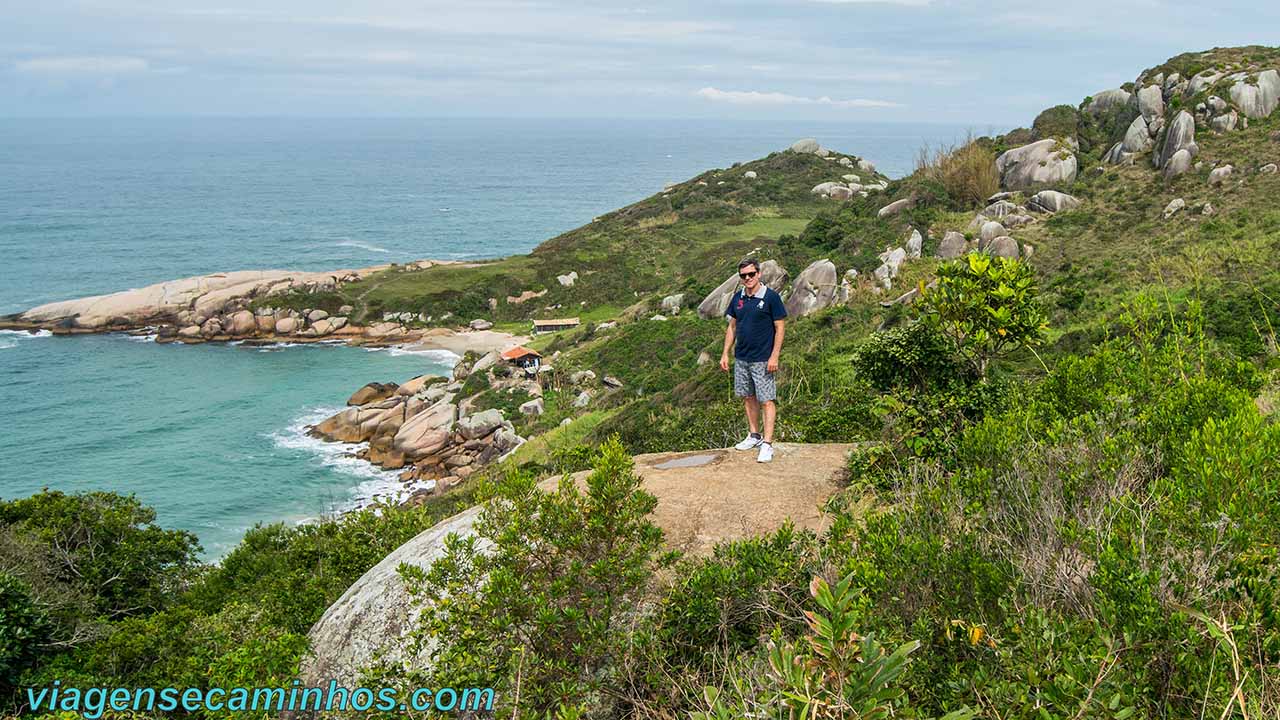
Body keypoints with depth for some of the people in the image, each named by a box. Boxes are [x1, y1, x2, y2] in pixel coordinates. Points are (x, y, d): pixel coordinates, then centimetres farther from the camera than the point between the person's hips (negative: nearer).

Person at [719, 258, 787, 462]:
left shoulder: (771, 297, -10)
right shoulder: (738, 298, 7)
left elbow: (779, 328, -9)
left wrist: (774, 356, -14)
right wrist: (725, 354, 9)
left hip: (763, 359, -6)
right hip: (741, 358, 6)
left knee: (767, 401, -5)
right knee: (748, 398, 14)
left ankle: (767, 444, -6)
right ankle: (755, 436, 27)